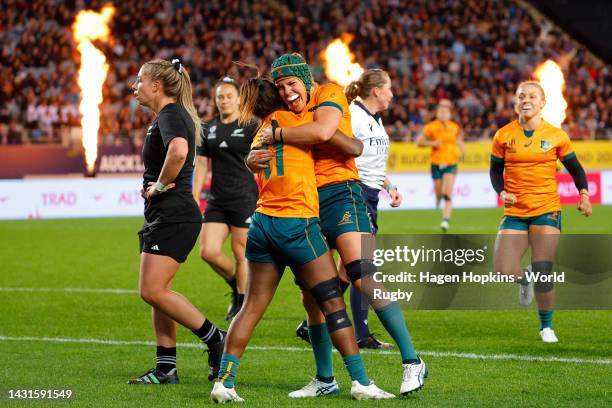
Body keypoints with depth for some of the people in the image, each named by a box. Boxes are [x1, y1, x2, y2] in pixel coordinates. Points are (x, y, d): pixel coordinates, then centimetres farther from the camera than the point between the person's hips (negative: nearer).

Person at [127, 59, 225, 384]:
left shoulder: (171, 116, -14)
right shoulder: (168, 116, 18)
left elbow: (178, 151, -36)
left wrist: (161, 184, -21)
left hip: (173, 216, -11)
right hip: (161, 216, 11)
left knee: (153, 290, -14)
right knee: (155, 291, 9)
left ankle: (215, 339, -5)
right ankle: (166, 369, 10)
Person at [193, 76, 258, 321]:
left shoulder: (250, 127, -3)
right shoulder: (209, 129, 11)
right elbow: (202, 164, 14)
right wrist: (195, 198, 8)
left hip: (244, 198, -5)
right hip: (217, 200, 5)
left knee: (241, 253, 1)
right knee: (208, 251, -4)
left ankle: (241, 303, 14)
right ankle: (235, 284, 22)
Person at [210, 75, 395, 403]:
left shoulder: (262, 133, 18)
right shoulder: (290, 118, -2)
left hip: (262, 224, 7)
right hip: (297, 223, -7)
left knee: (253, 305, 8)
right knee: (333, 302, 0)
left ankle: (224, 382, 1)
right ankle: (361, 382, 0)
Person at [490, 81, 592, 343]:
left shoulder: (556, 136, 0)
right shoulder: (503, 136, 1)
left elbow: (574, 167, 11)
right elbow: (496, 170, 11)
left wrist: (584, 194, -5)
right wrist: (501, 192, -9)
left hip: (547, 211, -1)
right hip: (515, 212, 1)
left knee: (543, 274, -7)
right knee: (502, 271, -12)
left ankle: (546, 326, 15)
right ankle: (524, 279, 25)